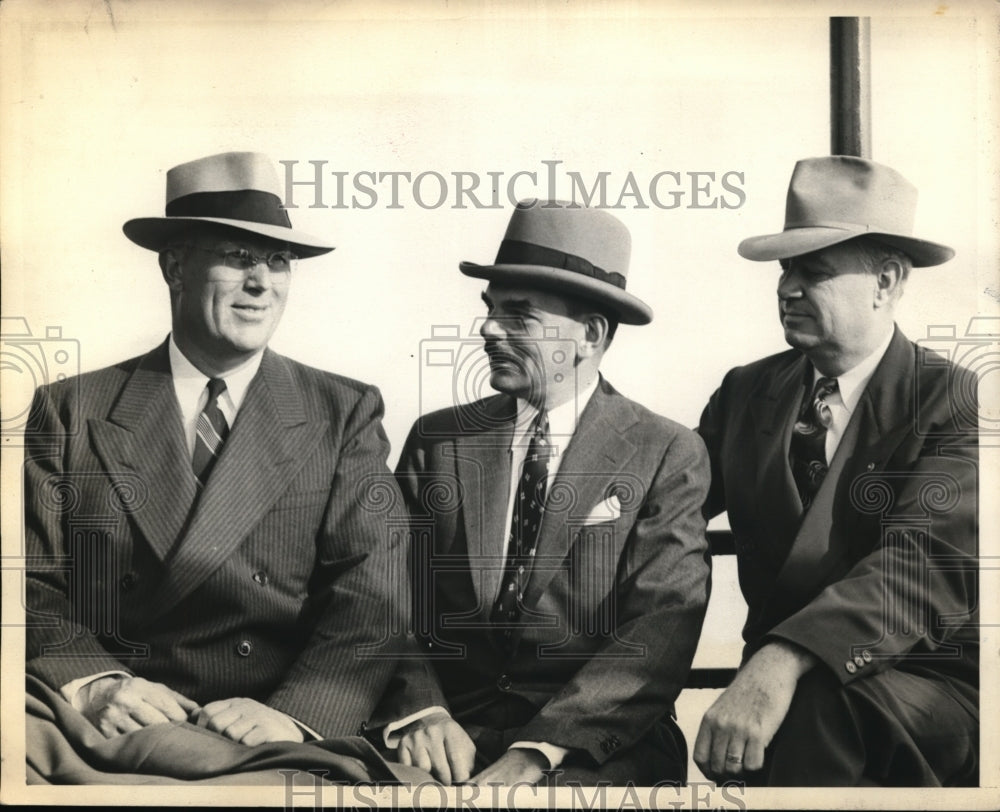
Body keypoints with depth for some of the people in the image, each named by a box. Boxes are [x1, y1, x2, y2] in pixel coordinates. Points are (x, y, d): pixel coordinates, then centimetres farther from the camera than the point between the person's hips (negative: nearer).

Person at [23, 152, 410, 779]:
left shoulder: (346, 416, 8)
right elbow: (34, 585, 5)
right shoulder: (70, 413, 10)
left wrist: (293, 716, -18)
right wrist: (92, 686, -15)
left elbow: (374, 602, -1)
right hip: (107, 731, 1)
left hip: (274, 748, 0)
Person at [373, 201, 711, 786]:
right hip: (451, 730, 2)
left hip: (594, 747, -2)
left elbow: (662, 629, -7)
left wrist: (541, 748, -18)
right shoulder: (437, 441, 10)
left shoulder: (668, 456, 1)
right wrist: (421, 709, -12)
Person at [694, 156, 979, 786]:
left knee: (812, 707, -35)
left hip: (930, 681, -3)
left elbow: (924, 562, -22)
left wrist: (786, 660, -37)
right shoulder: (746, 392, 8)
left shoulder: (955, 400, -7)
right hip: (778, 672, 4)